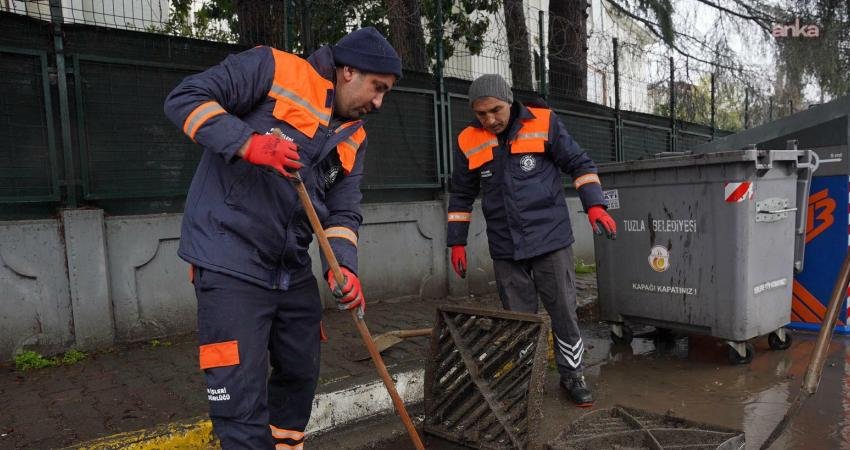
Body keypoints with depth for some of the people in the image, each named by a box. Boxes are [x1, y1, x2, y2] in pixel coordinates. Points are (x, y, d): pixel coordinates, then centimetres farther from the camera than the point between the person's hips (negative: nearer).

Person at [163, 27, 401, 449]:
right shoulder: (273, 68, -6)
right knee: (242, 403, -6)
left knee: (300, 376, 20)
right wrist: (250, 143, -25)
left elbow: (344, 212, 8)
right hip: (231, 267, -7)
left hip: (294, 273, 8)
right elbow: (185, 98, -11)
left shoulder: (354, 139, 12)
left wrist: (343, 266, -10)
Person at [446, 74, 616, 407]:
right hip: (505, 248, 2)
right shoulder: (468, 142, 1)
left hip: (551, 239, -2)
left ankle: (572, 376, 26)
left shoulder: (544, 123, -5)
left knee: (564, 313, 6)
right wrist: (457, 242, 11)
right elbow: (461, 195, 12)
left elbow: (579, 164, 3)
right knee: (518, 319, 10)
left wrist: (594, 204, -10)